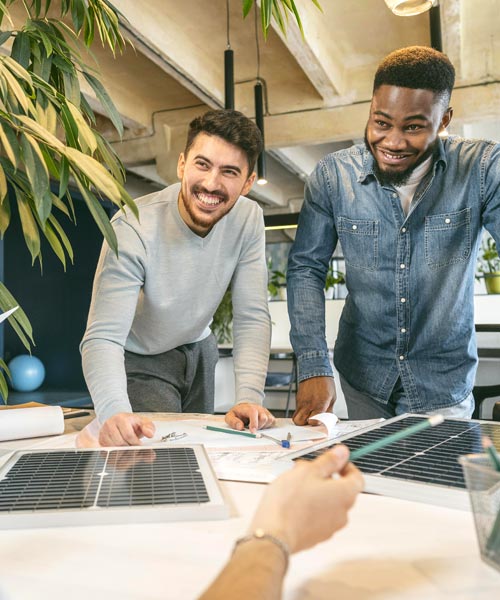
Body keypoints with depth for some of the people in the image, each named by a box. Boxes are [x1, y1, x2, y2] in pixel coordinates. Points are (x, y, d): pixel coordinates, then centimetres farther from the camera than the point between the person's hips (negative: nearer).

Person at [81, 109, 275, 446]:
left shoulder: (248, 219, -19)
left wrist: (249, 397, -33)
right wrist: (114, 411, -55)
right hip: (140, 360, -4)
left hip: (198, 349, 5)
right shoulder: (134, 229, -31)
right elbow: (103, 337, -37)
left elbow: (252, 318, -20)